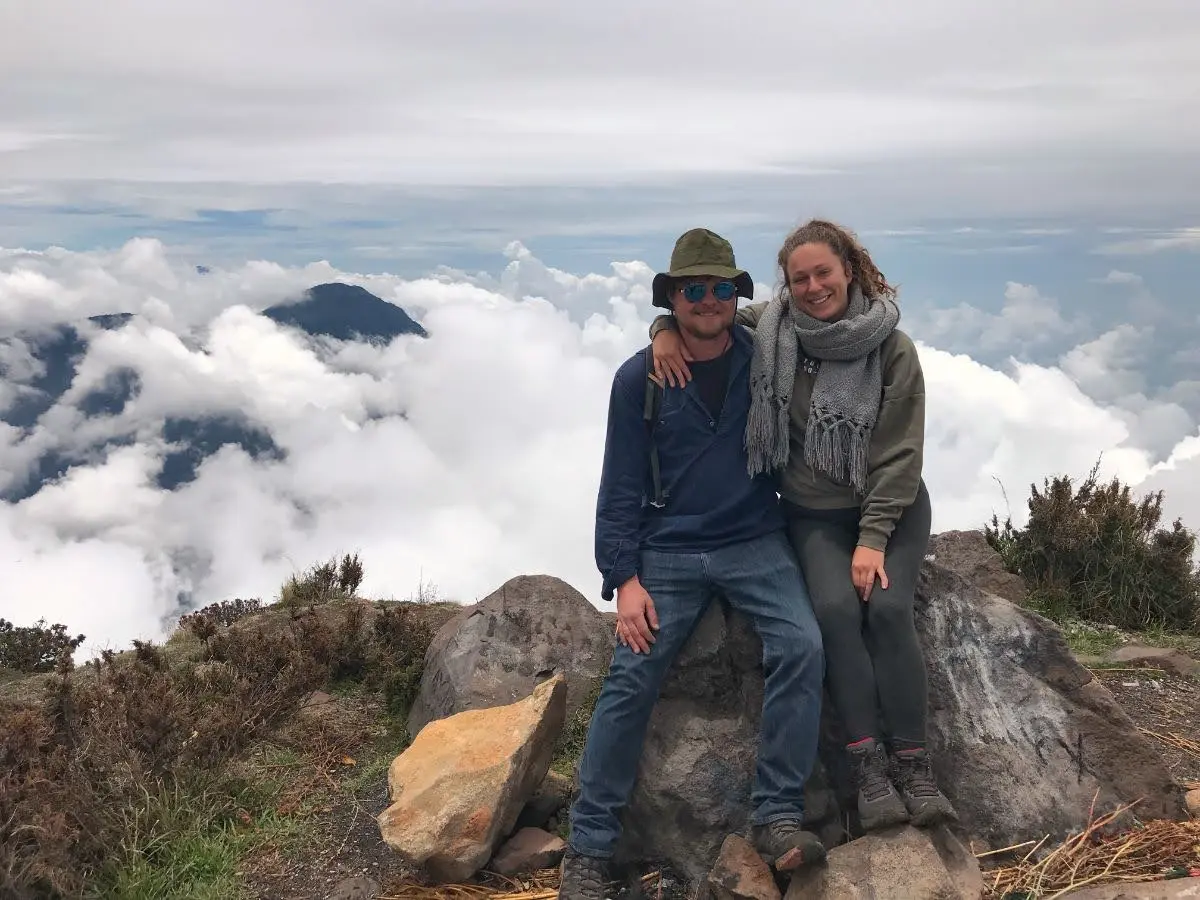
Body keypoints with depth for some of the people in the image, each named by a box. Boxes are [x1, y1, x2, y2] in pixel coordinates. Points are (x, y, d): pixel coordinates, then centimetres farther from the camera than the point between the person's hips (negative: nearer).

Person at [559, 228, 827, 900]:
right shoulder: (639, 378, -2)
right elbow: (621, 486, 0)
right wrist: (624, 578, -8)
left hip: (756, 543, 1)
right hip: (668, 553, -1)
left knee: (802, 648, -23)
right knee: (631, 681, -12)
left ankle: (778, 816, -11)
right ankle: (590, 846, -1)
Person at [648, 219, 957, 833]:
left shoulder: (894, 350, -9)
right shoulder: (771, 328, -3)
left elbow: (900, 454, -10)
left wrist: (873, 539, -18)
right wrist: (667, 328, -13)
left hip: (891, 509, -1)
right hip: (814, 514, 1)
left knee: (887, 608, -25)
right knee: (836, 608, -25)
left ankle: (913, 766, -16)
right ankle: (870, 769, -22)